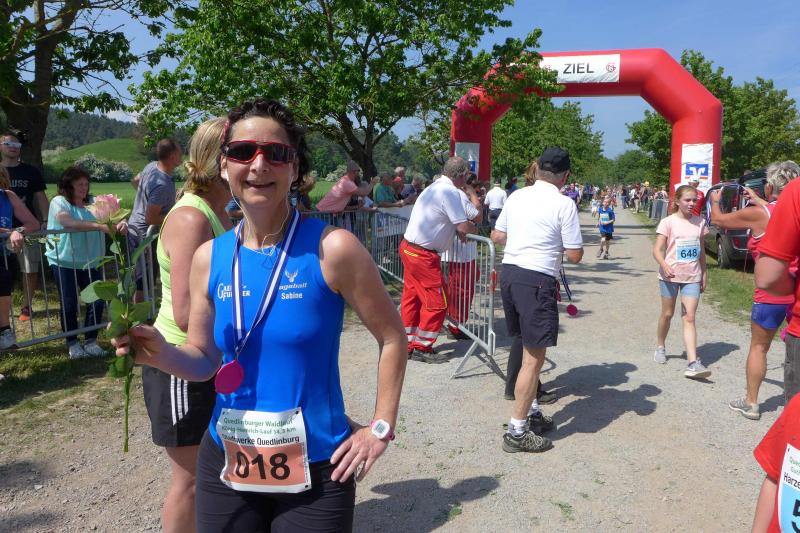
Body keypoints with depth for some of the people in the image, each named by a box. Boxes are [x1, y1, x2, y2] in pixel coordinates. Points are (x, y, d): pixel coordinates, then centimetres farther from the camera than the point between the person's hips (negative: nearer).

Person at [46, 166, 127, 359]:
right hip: (64, 262, -4)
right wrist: (100, 226, -32)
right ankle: (72, 343, 19)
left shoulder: (93, 203, 9)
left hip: (91, 262, 4)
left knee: (97, 301, 1)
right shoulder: (59, 202, -5)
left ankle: (91, 341, 15)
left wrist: (120, 223, -25)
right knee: (69, 304, 4)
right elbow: (70, 223, -23)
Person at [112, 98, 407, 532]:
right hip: (225, 465, 4)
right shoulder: (209, 257, -2)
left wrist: (380, 429, -6)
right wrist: (163, 354, -13)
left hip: (315, 470, -4)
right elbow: (204, 361, 7)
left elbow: (392, 338, -5)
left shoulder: (332, 249, -15)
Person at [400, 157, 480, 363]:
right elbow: (464, 226, -19)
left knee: (412, 298, 16)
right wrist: (475, 228, 4)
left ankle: (408, 344, 25)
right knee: (437, 302, 1)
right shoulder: (450, 192, -17)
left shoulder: (435, 187, 14)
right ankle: (422, 348, 10)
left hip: (409, 247, 10)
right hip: (423, 255, -10)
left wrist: (457, 230, 6)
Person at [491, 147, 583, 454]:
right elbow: (575, 256, -6)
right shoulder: (564, 204, -8)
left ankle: (530, 411, 35)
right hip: (537, 279, -7)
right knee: (534, 357, -1)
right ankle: (517, 432, 4)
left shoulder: (516, 196, 9)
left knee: (523, 346, 21)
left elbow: (497, 236, 18)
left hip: (509, 272, 8)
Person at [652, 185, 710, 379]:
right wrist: (664, 265, -31)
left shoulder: (699, 222, 6)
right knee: (667, 313, 12)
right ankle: (660, 347, 35)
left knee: (689, 318, -6)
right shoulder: (668, 222, -6)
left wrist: (704, 274, 14)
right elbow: (657, 250, -13)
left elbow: (701, 250, 15)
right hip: (670, 276, -2)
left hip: (692, 277, 2)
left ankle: (692, 363, -13)